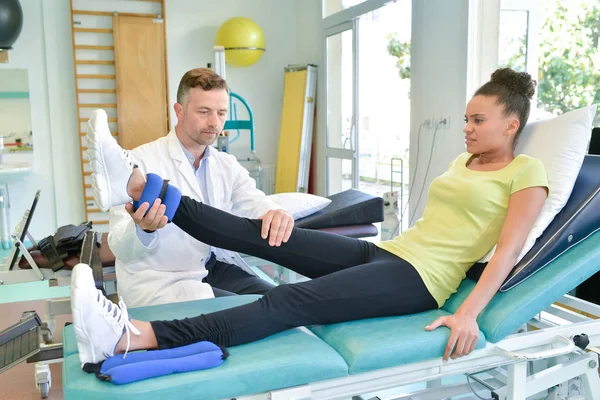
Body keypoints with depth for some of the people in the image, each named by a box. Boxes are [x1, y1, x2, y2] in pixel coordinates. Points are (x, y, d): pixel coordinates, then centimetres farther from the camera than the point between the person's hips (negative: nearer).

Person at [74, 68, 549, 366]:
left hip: (419, 279, -7)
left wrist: (469, 313, -23)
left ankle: (131, 337, -40)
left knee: (290, 303, -29)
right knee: (265, 233, -10)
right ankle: (137, 186, -17)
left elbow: (508, 250, -12)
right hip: (383, 251, 7)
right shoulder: (463, 162, 23)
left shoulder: (526, 172, 0)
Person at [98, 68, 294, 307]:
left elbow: (254, 203, -9)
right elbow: (121, 249, -15)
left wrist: (275, 214, -35)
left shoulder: (227, 166, 8)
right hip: (161, 280, -6)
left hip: (217, 268, 6)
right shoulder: (141, 162, -11)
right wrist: (143, 229, -40)